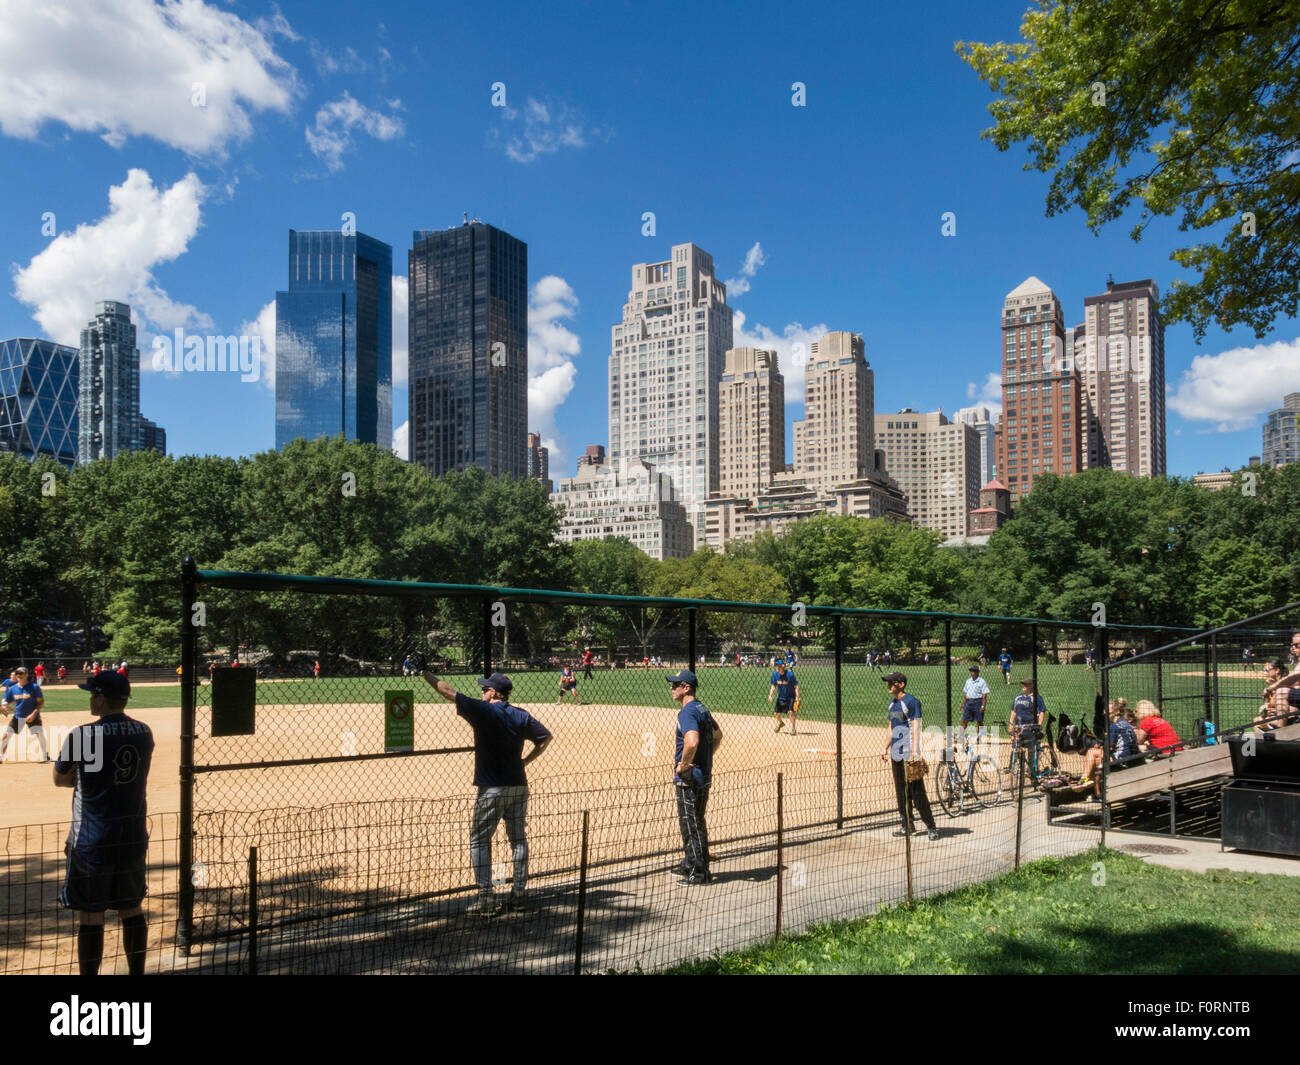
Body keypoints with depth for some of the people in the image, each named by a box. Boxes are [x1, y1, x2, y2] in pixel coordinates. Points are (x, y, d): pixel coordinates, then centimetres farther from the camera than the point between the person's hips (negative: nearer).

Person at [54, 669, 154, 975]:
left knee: (90, 915, 3)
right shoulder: (144, 732, 1)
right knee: (132, 909, 16)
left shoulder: (81, 736, -14)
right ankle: (137, 971, 25)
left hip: (92, 840, -5)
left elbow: (59, 779, 1)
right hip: (133, 836, 5)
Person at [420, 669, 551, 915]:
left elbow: (448, 692, -6)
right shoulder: (522, 716, 5)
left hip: (491, 789, -5)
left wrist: (424, 673, 4)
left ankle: (486, 899, -1)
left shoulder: (483, 711, -9)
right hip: (519, 786, 5)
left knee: (479, 841, 3)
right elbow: (546, 737, 11)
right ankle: (519, 894, 18)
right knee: (518, 838, 14)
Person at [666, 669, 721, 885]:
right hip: (704, 775, 10)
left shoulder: (687, 712, -20)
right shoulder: (702, 709, 12)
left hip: (689, 778, -10)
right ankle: (691, 865, 31)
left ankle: (698, 873, 2)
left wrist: (683, 765, -23)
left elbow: (692, 741, -36)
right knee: (696, 822, 19)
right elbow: (717, 735, 25)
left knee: (691, 824, -2)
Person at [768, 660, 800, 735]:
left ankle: (792, 728, -2)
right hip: (780, 697, 5)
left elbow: (796, 686, -17)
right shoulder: (775, 673, -10)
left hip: (790, 696, -4)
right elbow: (773, 686, 1)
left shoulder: (789, 674, -23)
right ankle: (780, 723, 39)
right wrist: (770, 695, -12)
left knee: (791, 711, -20)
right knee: (777, 713, 6)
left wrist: (797, 697, -24)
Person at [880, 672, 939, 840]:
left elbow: (915, 728, -17)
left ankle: (931, 827, -4)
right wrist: (885, 749, 21)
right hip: (896, 754, 9)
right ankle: (907, 826, 21)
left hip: (909, 753, -9)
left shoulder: (911, 701, -11)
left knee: (917, 791, -9)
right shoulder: (892, 702, 15)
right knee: (900, 791, 12)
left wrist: (914, 753, -24)